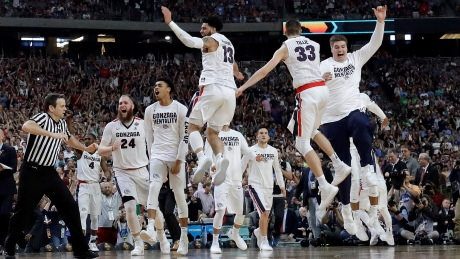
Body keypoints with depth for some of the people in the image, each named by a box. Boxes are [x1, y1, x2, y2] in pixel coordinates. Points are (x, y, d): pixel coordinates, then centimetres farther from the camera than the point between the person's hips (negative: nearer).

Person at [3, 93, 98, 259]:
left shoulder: (62, 123, 9)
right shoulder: (43, 118, -14)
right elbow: (26, 126, -37)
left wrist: (85, 148, 20)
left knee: (70, 207, -2)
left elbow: (69, 139, 33)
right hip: (32, 172, -7)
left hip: (49, 173, 7)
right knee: (23, 211, 1)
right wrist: (53, 134, -40)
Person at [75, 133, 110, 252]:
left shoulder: (100, 155, 10)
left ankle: (92, 242, 17)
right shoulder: (80, 152, 2)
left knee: (95, 215, 7)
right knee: (83, 213, -16)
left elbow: (106, 170, 6)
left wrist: (107, 177, -16)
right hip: (83, 186, -3)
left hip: (95, 186, 3)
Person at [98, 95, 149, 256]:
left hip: (141, 170, 1)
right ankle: (138, 243, -1)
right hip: (122, 172, -1)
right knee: (130, 207, -14)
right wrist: (112, 148, -21)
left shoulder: (143, 124, -3)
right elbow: (100, 150, 0)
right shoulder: (111, 126, -2)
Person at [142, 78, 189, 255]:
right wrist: (152, 159, 6)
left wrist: (179, 161, -11)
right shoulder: (150, 110, 7)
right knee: (153, 188, -20)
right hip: (157, 155, 2)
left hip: (176, 157, -2)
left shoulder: (181, 109, -3)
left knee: (179, 196, 3)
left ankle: (184, 237, 11)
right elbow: (149, 137, 11)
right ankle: (152, 229, -33)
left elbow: (185, 137, -5)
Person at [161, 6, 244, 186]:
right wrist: (237, 74, 72)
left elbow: (189, 41, -20)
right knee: (212, 132, 12)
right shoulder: (228, 44, 26)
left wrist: (170, 23, -22)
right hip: (230, 91, 7)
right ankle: (220, 159, -19)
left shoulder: (210, 40, 2)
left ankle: (202, 157, -25)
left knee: (193, 126, 2)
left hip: (213, 88, -7)